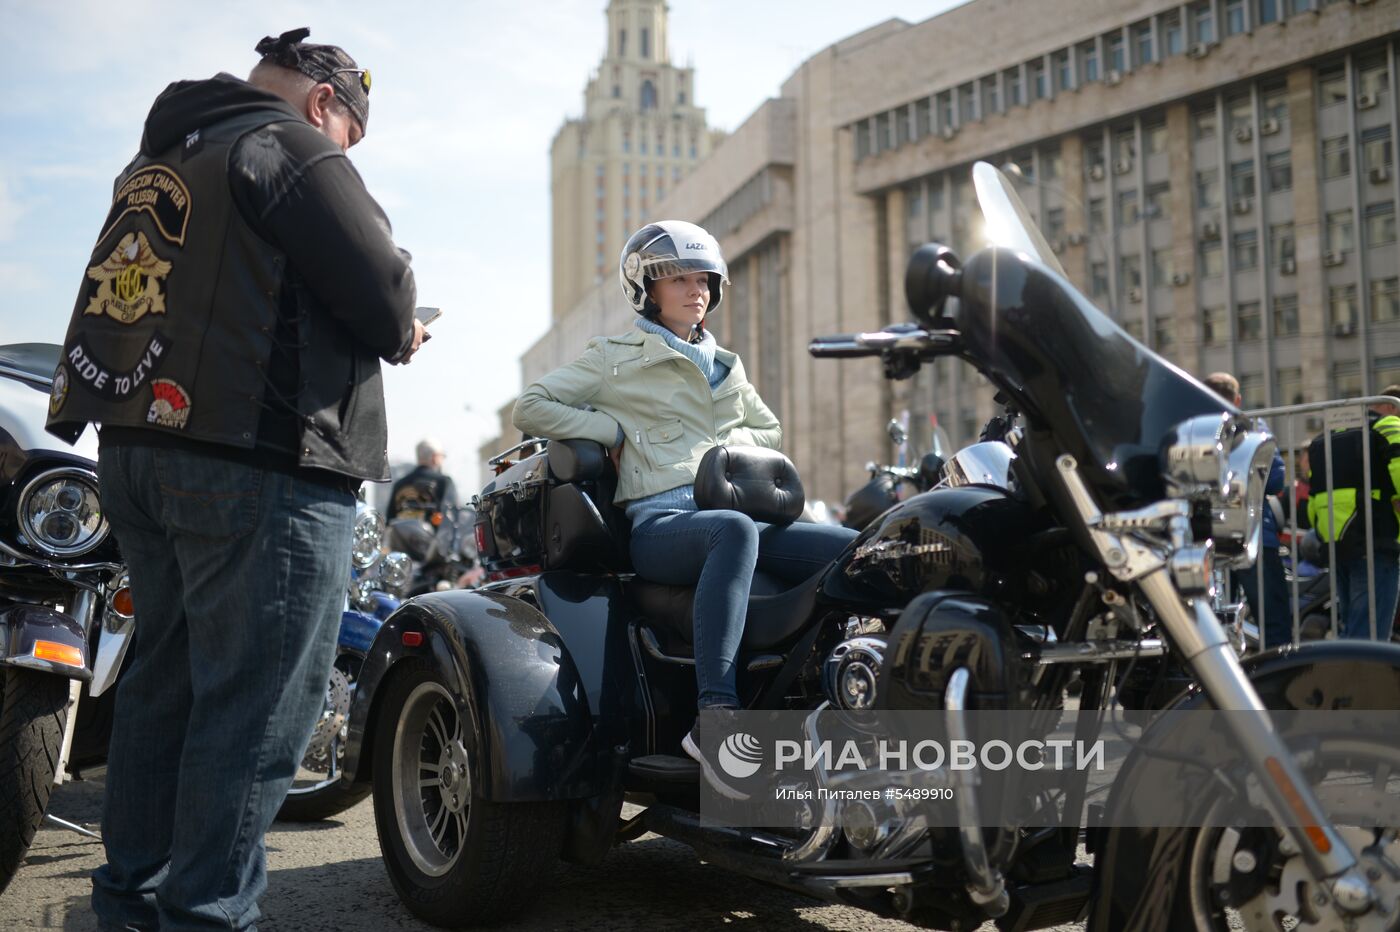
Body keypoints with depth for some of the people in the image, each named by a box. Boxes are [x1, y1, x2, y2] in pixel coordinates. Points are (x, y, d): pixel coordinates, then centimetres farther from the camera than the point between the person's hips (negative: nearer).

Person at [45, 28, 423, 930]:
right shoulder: (295, 147, -6)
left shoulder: (156, 158, 21)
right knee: (257, 706, -3)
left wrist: (385, 327, 19)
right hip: (260, 463, -9)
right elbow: (382, 295, -13)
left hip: (136, 447, 9)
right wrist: (401, 335, 9)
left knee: (166, 678, 17)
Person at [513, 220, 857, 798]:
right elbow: (530, 408, 8)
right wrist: (615, 431, 0)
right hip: (661, 522, -6)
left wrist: (730, 440, 15)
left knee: (859, 550, -20)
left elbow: (772, 431, 37)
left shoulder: (725, 365, 30)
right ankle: (715, 718, -49)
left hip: (733, 510, 6)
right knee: (735, 532, -43)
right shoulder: (617, 359, 13)